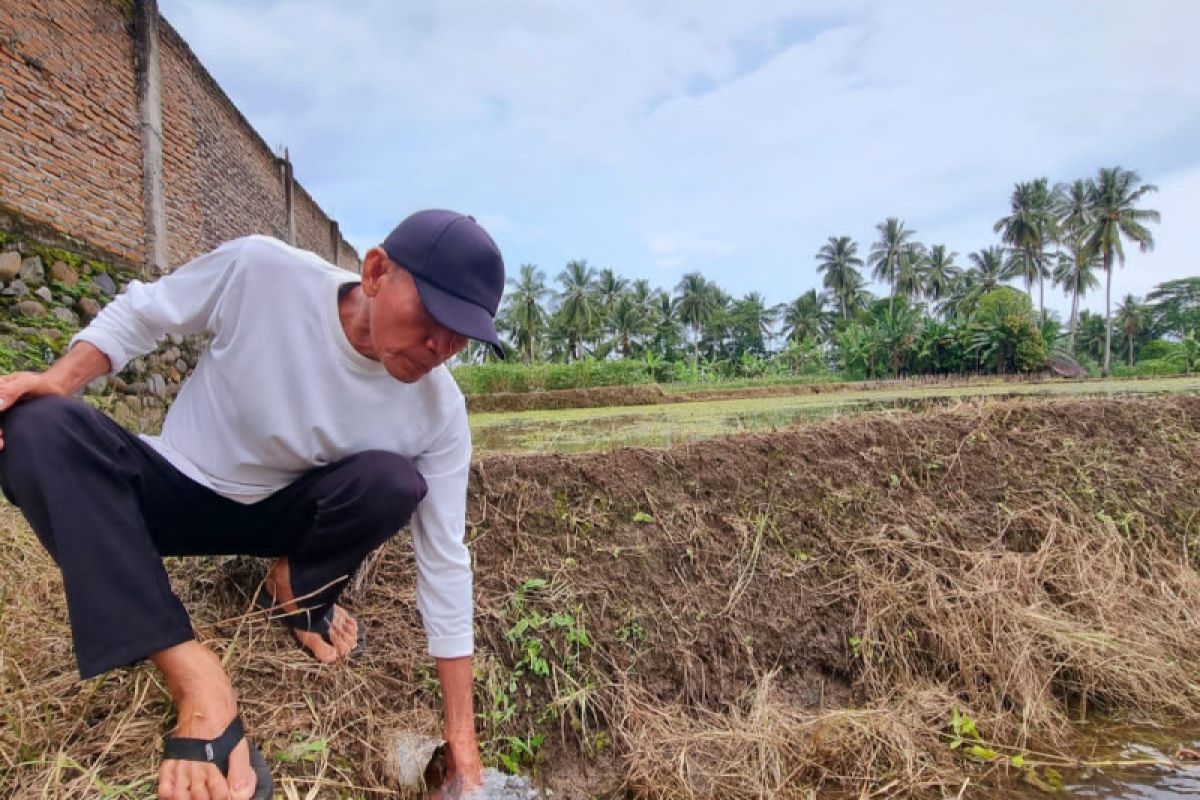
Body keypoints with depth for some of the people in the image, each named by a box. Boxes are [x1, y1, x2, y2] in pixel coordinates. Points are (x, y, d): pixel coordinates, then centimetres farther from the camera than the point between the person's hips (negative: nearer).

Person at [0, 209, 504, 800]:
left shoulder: (439, 411, -23)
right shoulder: (258, 269, -26)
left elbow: (445, 560, -19)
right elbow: (138, 314, -5)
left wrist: (462, 740, -16)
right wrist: (57, 380, -26)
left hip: (285, 512, 0)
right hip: (178, 487, 1)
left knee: (395, 481, -31)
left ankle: (298, 590, 2)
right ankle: (195, 681, -30)